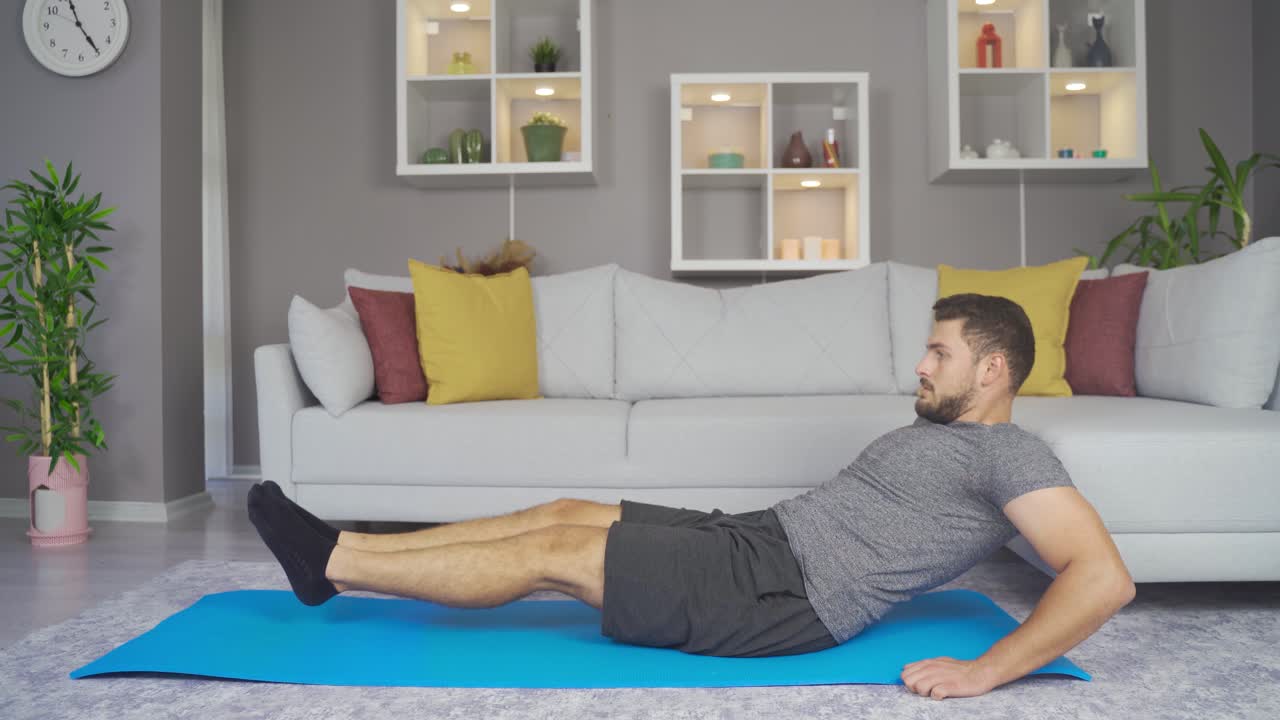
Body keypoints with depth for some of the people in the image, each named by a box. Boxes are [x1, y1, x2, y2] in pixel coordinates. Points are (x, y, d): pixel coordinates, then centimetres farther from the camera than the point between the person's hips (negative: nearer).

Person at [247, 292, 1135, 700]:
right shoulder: (934, 428, 20)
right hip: (757, 539, 9)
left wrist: (984, 672, -26)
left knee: (554, 552, -12)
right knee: (564, 511, 2)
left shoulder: (1011, 453, -9)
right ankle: (340, 556, 7)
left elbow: (1104, 577, -21)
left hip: (785, 598, -9)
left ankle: (333, 562, -1)